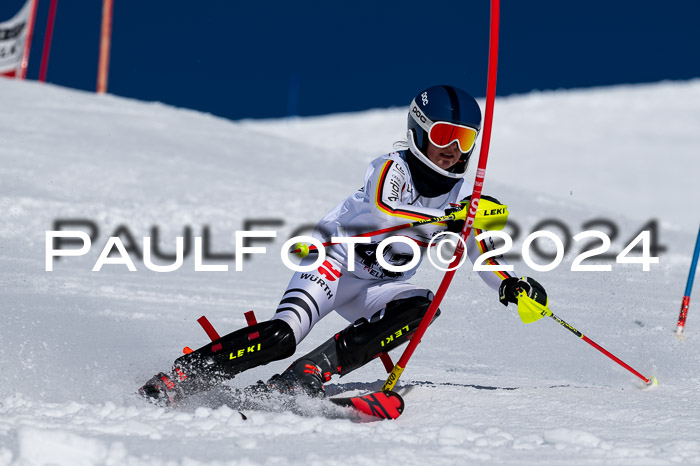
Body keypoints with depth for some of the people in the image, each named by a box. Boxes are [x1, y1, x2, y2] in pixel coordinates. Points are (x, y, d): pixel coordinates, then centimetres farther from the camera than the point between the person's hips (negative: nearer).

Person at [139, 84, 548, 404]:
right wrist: (448, 218, -44)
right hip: (336, 260, -6)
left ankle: (312, 372, -31)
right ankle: (182, 375, -22)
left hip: (377, 288, 6)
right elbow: (383, 209, -35)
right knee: (282, 336, -28)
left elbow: (482, 249, 13)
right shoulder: (392, 169, -14)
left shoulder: (460, 193, 3)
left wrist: (511, 283, -6)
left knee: (421, 307, -27)